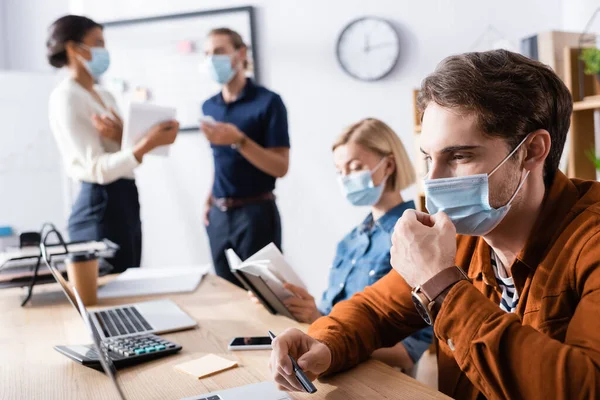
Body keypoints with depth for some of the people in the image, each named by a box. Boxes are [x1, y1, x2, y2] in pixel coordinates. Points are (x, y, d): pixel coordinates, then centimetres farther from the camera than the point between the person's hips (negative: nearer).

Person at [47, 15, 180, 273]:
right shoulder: (65, 97, -11)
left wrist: (121, 137, -10)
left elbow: (125, 154, 11)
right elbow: (98, 169, -19)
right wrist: (148, 143, -28)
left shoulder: (104, 96, 15)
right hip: (101, 206, -9)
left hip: (125, 201, 9)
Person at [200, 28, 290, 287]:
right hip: (218, 215, 5)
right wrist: (210, 198, 8)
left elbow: (280, 167, -13)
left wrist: (239, 140, -24)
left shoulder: (267, 102, -9)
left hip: (256, 212, -5)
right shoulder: (209, 106, 9)